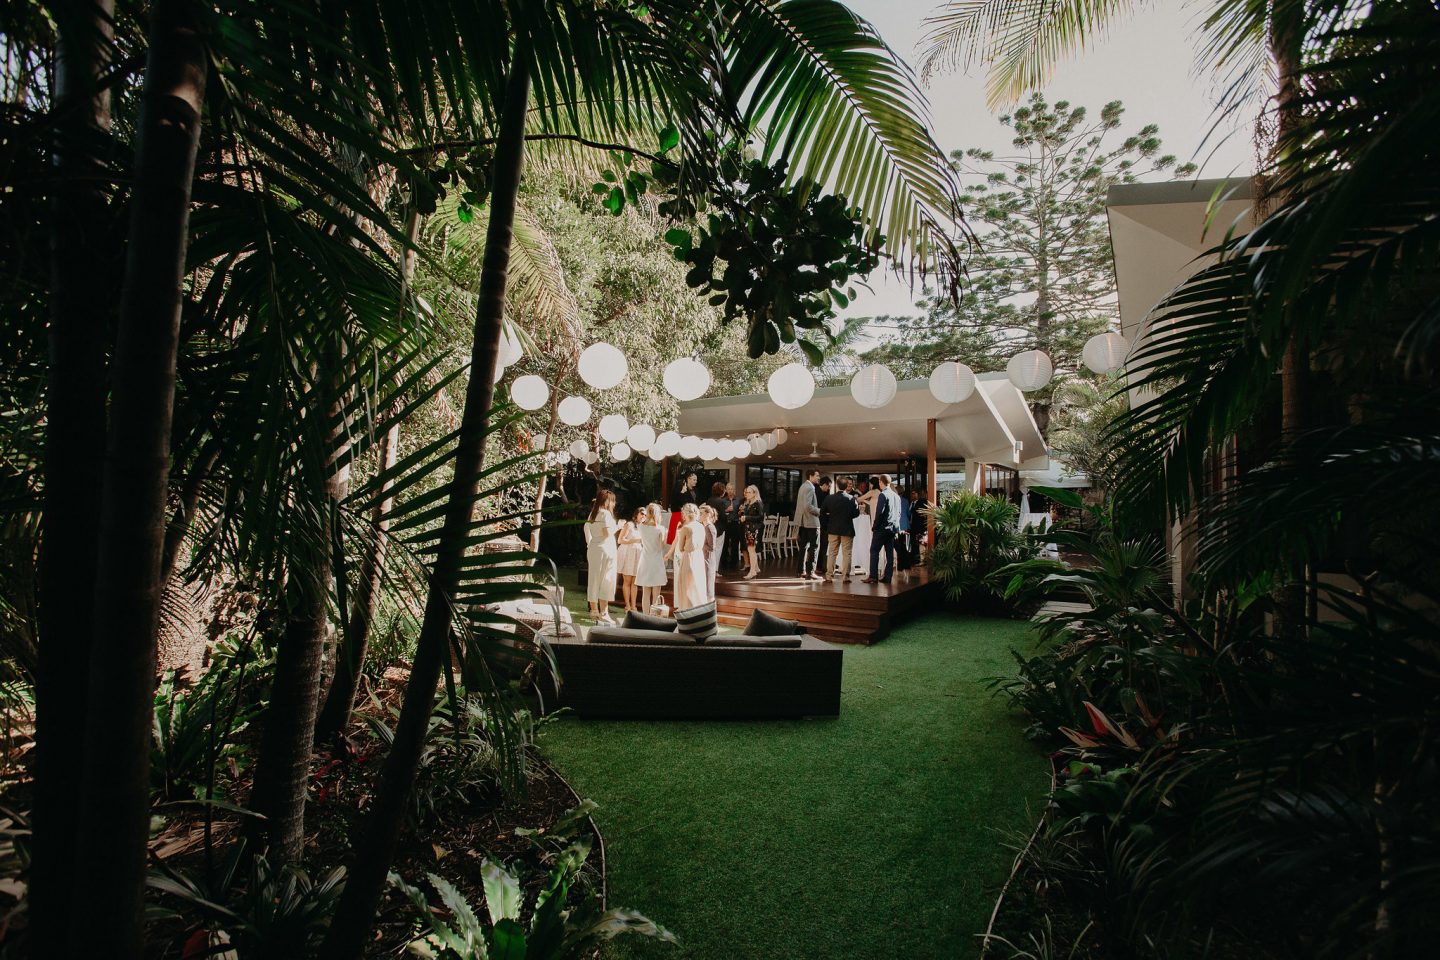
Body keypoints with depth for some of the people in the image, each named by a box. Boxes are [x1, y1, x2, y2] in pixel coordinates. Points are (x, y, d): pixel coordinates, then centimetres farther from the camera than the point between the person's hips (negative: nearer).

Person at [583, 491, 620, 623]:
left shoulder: (593, 513, 13)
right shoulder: (605, 513, -11)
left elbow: (587, 528, 14)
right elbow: (607, 532, -18)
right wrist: (617, 527, -2)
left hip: (592, 549, 8)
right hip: (604, 549, -8)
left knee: (594, 579, 10)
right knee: (606, 581, -5)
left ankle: (594, 610, 16)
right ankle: (603, 613, -6)